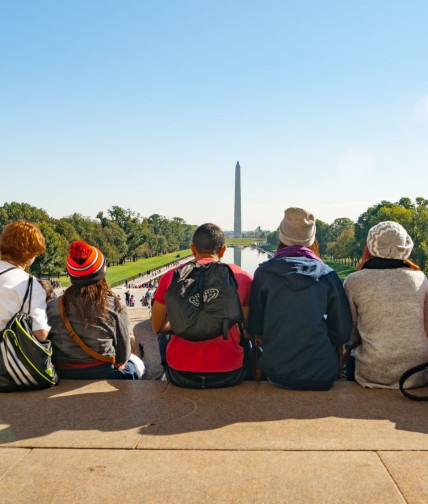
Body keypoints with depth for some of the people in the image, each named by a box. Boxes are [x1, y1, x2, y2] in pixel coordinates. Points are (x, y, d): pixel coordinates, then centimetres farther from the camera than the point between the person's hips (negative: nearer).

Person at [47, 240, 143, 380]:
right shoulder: (114, 306, -15)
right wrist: (119, 363, 19)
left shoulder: (53, 307, -8)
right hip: (102, 374, -3)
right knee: (136, 365, 28)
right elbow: (123, 349, -4)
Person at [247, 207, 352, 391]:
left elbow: (255, 329, 0)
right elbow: (343, 333, -2)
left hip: (276, 372, 0)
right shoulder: (327, 274, -4)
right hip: (322, 377, 1)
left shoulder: (264, 272, -5)